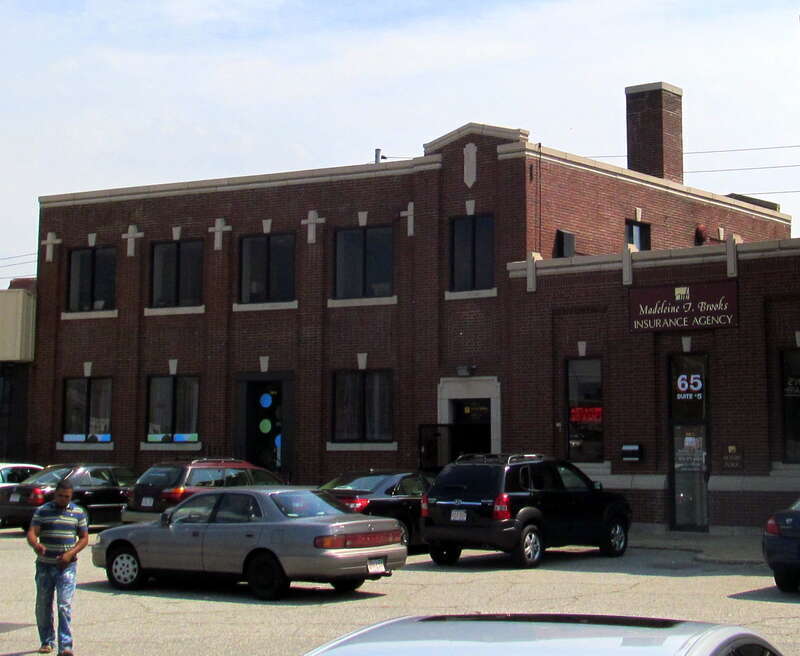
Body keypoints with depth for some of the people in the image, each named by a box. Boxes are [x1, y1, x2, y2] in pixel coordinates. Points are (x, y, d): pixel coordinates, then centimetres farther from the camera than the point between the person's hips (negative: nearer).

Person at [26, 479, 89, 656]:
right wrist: (36, 544, -30)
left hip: (67, 565, -1)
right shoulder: (42, 511, 3)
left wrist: (71, 553, -9)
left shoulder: (78, 513, 6)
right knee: (43, 605, 8)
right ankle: (47, 642, 24)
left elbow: (84, 538, 8)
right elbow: (32, 533, -6)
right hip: (44, 564, 1)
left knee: (65, 605, -11)